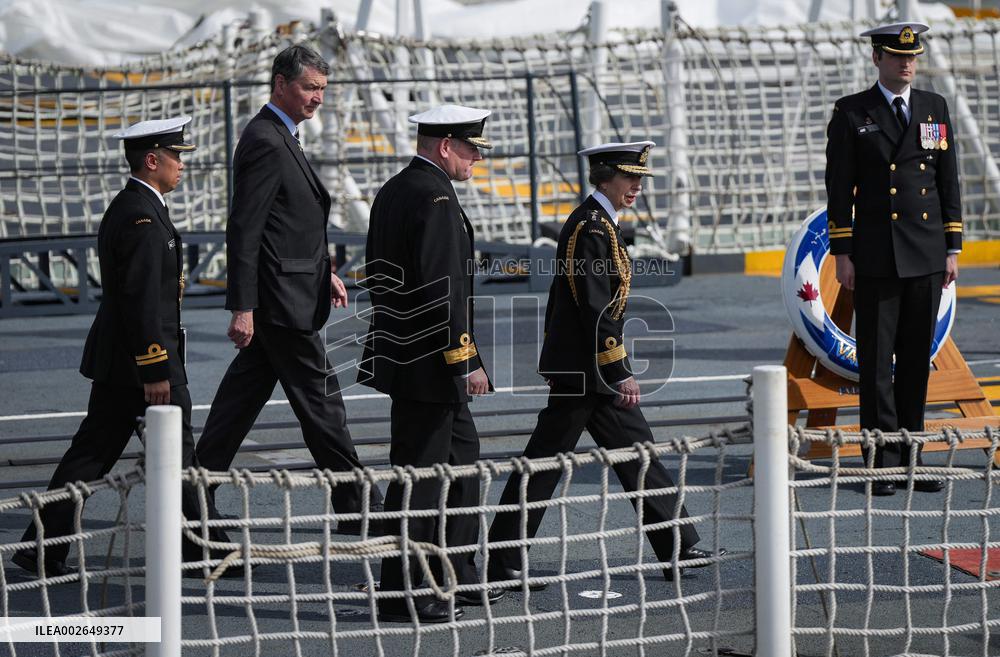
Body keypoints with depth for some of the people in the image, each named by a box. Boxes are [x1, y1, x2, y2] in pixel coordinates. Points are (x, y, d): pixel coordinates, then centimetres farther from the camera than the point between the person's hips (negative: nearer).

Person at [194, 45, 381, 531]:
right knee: (320, 401, -3)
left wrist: (324, 272, 24)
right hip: (282, 300, -10)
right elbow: (243, 231, -21)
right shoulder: (265, 143, -18)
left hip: (282, 297, 10)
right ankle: (356, 509, 3)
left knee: (243, 396, 13)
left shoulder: (279, 138, 14)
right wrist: (242, 307, -23)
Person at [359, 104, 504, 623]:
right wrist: (466, 360, -20)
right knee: (419, 473, -5)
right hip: (429, 361, -11)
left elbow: (382, 276, 19)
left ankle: (457, 578, 26)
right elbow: (443, 287, -23)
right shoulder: (434, 197, -18)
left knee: (462, 454, 19)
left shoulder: (393, 191, 13)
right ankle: (399, 596, -1)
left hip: (402, 355, 11)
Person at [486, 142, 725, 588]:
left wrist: (552, 361, 23)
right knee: (544, 463, -5)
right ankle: (502, 564, -1)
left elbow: (561, 296, 20)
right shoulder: (594, 228, -17)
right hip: (586, 371, -10)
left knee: (635, 450, 11)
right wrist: (620, 373, -21)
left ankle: (679, 549, 14)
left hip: (575, 366, 10)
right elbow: (597, 308, -22)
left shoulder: (589, 222, 14)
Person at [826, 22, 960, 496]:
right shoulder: (851, 114, 0)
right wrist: (842, 253, -6)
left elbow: (949, 182, 12)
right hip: (875, 257, -3)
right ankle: (882, 462, 1)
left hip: (926, 258, 3)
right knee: (876, 363, -2)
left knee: (917, 360, 7)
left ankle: (911, 456, 12)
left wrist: (952, 248, 7)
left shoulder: (935, 109, 10)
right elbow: (838, 187, -1)